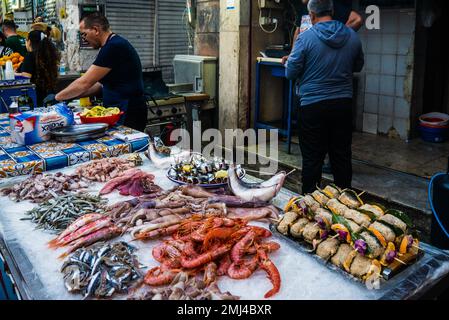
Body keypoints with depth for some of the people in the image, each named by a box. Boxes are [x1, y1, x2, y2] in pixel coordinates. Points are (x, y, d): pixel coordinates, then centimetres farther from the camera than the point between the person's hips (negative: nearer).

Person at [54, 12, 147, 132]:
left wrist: (57, 97, -3)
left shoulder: (114, 47, -16)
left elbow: (85, 83, -16)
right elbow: (101, 84, 19)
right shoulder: (114, 45, 16)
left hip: (127, 116, -9)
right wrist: (70, 96, 13)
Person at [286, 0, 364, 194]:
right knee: (342, 156, 14)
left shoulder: (306, 38, -11)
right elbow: (358, 66, 17)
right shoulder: (352, 36, 3)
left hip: (313, 105, -4)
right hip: (343, 104, 4)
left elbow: (291, 73, -7)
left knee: (312, 158, 5)